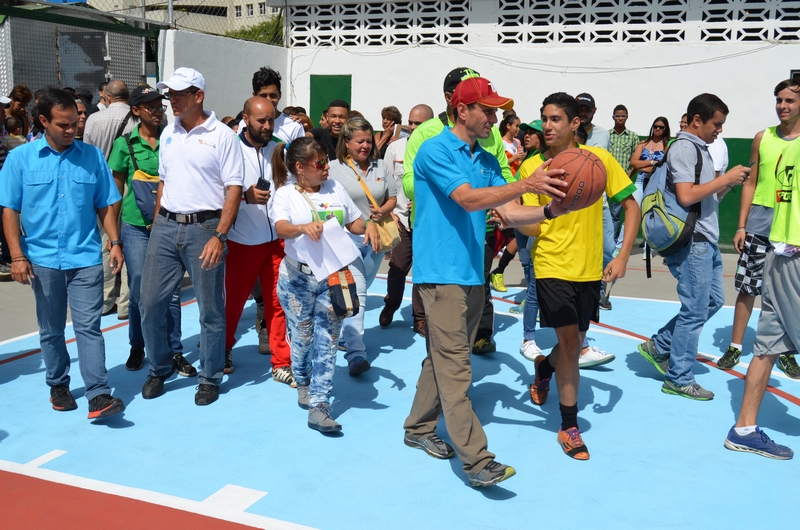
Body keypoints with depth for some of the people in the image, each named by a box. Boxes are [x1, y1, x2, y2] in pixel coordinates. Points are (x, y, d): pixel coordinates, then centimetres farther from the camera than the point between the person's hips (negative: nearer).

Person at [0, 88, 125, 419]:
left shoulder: (92, 156, 2)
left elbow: (105, 205, 7)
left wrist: (115, 242, -1)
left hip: (86, 258, 0)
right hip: (43, 259, 1)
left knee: (89, 326, -4)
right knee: (51, 329, 14)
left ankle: (98, 395, -6)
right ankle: (58, 385, 29)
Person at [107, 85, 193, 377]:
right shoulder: (125, 143, 1)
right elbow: (116, 190, 6)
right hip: (136, 225, -1)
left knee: (171, 292, 3)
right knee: (139, 291, 3)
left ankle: (175, 352, 14)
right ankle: (137, 347, 23)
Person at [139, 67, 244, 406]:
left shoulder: (222, 136, -6)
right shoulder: (168, 133, 12)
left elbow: (234, 190, -9)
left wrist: (219, 236, -16)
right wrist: (156, 227, 13)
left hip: (204, 228, -5)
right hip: (166, 226, 5)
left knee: (210, 309, 4)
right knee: (150, 302, 6)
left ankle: (210, 379, 19)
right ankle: (159, 369, 26)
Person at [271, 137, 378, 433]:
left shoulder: (335, 188, 7)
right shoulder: (285, 195, -5)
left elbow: (354, 222, 15)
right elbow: (282, 228, -24)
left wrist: (368, 226, -7)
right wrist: (303, 227, -45)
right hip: (298, 278, -3)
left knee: (327, 339, -2)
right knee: (302, 336, 8)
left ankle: (318, 406, 0)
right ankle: (303, 382, 39)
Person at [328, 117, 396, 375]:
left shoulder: (381, 167, 8)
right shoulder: (335, 168, -5)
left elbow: (392, 198, 12)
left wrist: (383, 211, -9)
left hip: (375, 238, 5)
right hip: (347, 237, -5)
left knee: (360, 291, 17)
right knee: (356, 293, -17)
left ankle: (345, 337, 36)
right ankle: (355, 354, -20)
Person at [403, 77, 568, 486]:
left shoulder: (487, 160, 14)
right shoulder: (435, 151, -9)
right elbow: (468, 199, -21)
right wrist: (526, 184, -26)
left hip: (472, 275, 8)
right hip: (441, 274, -8)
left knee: (443, 359, 15)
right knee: (454, 365, -8)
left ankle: (419, 429, 30)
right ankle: (475, 459, -7)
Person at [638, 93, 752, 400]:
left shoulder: (700, 149, 17)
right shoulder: (684, 147, -13)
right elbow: (686, 196, -24)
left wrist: (728, 185, 5)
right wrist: (725, 178, -16)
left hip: (706, 240, 10)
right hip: (692, 242, -10)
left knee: (713, 300, 17)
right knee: (695, 311, -3)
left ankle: (659, 346, 24)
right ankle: (678, 379, 9)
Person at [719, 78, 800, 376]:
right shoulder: (763, 137, 6)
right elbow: (751, 183, 9)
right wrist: (741, 226, 4)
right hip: (759, 221, 1)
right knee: (747, 287, 4)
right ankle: (735, 347, 14)